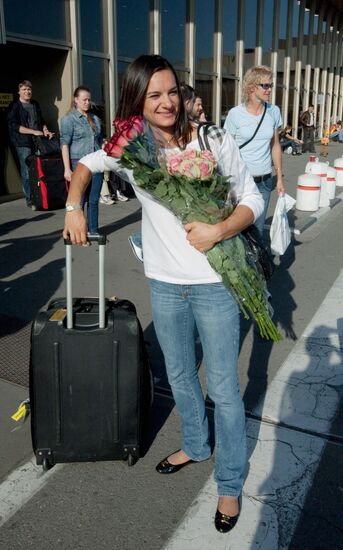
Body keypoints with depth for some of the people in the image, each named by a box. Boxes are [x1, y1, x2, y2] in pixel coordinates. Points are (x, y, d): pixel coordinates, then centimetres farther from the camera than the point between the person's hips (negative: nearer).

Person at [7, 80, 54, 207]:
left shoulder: (35, 104, 17)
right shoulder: (14, 106, -1)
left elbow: (42, 121, 27)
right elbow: (14, 126, -11)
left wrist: (45, 131, 5)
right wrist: (34, 132, -16)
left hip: (38, 142, 5)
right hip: (23, 143, -5)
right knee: (27, 172, -2)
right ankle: (29, 199, 5)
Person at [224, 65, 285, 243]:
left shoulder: (274, 112, 3)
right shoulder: (235, 114, -8)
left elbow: (275, 146, 12)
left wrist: (280, 178, 11)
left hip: (264, 181, 3)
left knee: (258, 228, 11)